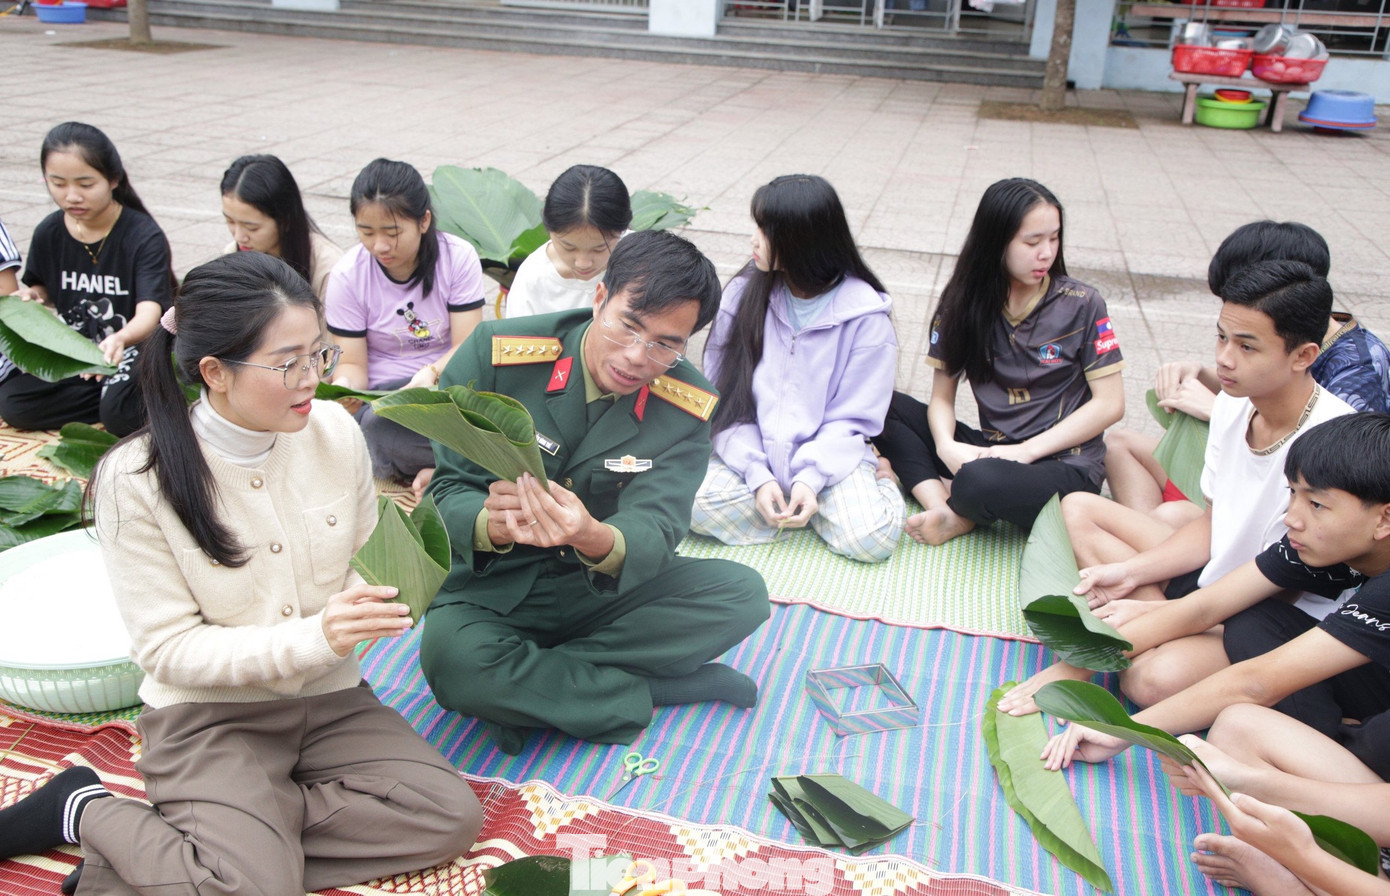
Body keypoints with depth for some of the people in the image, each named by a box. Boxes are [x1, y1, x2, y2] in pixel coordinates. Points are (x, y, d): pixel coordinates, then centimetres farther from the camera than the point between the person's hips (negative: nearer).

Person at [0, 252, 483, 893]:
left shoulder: (335, 432, -6)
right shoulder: (136, 479, -16)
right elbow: (168, 648, -14)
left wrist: (373, 598, -17)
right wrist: (315, 636, -28)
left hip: (329, 697, 5)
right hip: (207, 712, -4)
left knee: (450, 816, -15)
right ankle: (85, 812, 3)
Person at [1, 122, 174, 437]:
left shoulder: (144, 236, -16)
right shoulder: (48, 233, 1)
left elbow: (149, 312, -28)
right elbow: (42, 288, 19)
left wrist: (120, 340, -50)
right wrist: (31, 297, -6)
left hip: (135, 346, -5)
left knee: (122, 415, -33)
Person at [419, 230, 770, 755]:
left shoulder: (685, 406, -9)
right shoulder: (495, 354, -15)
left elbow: (653, 529, -18)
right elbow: (447, 489, -12)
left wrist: (596, 539, -45)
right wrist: (491, 524, -38)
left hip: (600, 588, 3)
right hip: (492, 590, -2)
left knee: (742, 594, -18)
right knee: (452, 659, -35)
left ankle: (521, 685, -16)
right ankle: (644, 692, -13)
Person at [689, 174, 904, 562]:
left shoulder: (866, 316, -8)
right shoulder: (744, 293, -2)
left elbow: (853, 418, -6)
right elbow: (722, 398, -3)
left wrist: (811, 477, -21)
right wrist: (758, 474, -14)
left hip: (827, 452, -2)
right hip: (752, 449, 2)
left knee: (871, 537, -26)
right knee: (697, 506, -28)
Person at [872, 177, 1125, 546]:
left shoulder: (1081, 305, -5)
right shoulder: (965, 302, 3)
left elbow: (1110, 403, -6)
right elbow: (942, 395, 3)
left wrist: (1026, 450, -16)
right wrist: (945, 445, -19)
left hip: (1064, 464, -5)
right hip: (990, 451, 5)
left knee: (979, 482, -38)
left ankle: (962, 515, -4)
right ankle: (943, 507, -23)